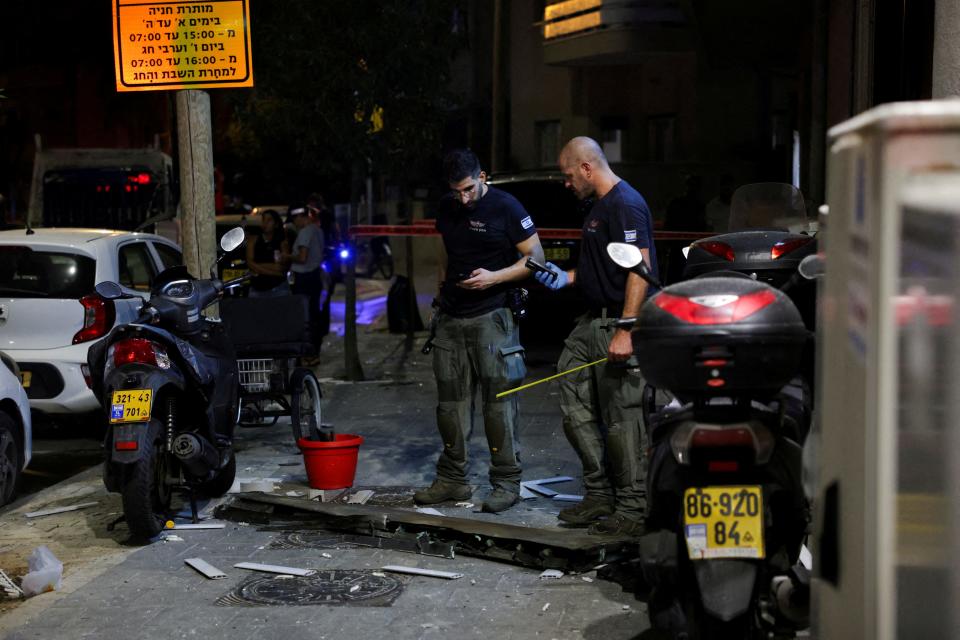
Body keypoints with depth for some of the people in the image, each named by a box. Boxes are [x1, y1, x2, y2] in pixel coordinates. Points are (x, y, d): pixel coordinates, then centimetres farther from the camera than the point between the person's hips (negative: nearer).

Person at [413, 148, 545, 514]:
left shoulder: (505, 207, -6)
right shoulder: (447, 209, 12)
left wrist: (494, 277, -17)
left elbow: (536, 257, -6)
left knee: (499, 401, -6)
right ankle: (452, 480, 18)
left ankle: (507, 483, 2)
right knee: (451, 401, 8)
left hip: (491, 317, -6)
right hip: (451, 318, 6)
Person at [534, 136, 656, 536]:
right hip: (593, 323, 11)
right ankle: (600, 496, 21)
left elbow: (639, 270, -21)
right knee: (575, 411, 11)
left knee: (622, 417, -6)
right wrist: (568, 277, 16)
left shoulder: (626, 204, -14)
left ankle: (633, 510, 3)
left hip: (618, 325, -11)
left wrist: (625, 331, -26)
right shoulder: (600, 205, 18)